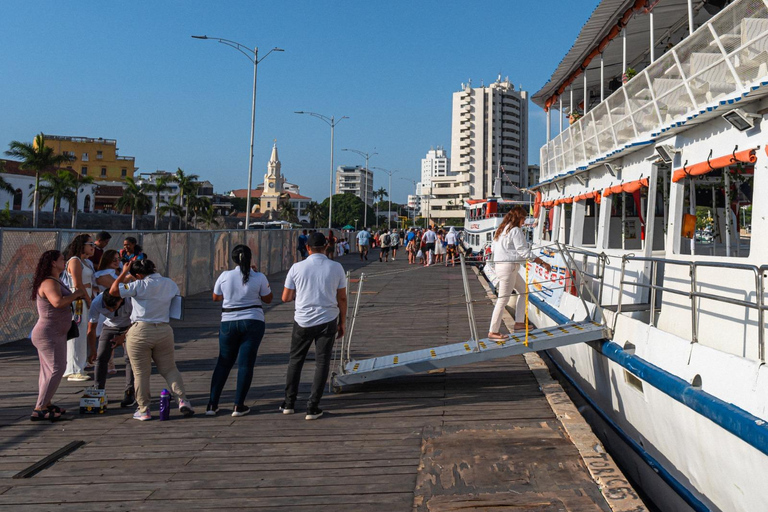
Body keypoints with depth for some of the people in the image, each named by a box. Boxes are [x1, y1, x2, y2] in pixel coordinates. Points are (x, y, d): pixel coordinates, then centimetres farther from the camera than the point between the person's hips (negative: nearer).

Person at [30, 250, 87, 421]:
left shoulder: (56, 282, 14)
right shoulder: (49, 283, -19)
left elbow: (62, 301, 26)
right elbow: (58, 302, -35)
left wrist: (75, 296, 9)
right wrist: (75, 294, -20)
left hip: (55, 333, 11)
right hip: (49, 334, -11)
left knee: (48, 370, 16)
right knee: (56, 370, -15)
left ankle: (45, 404, 25)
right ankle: (39, 410, -15)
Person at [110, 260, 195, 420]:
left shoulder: (140, 286, -10)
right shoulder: (171, 284, 6)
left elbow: (113, 291, -11)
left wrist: (124, 272, -1)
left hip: (140, 332, -4)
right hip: (164, 330, 4)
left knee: (141, 373, 5)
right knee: (170, 369, 13)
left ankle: (143, 410, 9)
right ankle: (182, 400, 3)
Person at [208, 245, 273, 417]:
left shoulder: (225, 276, -2)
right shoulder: (259, 277, -6)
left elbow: (215, 298, 11)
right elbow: (268, 299, 7)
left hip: (228, 323, 2)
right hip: (253, 322, -2)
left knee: (223, 363, 12)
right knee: (246, 364, 2)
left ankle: (212, 404, 13)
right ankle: (238, 406, 4)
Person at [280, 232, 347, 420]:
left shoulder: (297, 268, -6)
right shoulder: (336, 268, -4)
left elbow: (286, 298, 1)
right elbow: (342, 299, 0)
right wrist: (342, 322, 11)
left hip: (303, 321, 0)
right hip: (327, 321, 0)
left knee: (295, 361, 17)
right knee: (322, 364, 7)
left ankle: (289, 403, 21)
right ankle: (312, 408, 7)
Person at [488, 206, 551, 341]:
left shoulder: (502, 229, 14)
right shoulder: (515, 230, -14)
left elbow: (493, 248, 19)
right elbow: (524, 252, -18)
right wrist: (543, 263, -14)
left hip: (499, 264, 10)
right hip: (508, 266, -10)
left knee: (523, 289, 19)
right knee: (503, 299, -5)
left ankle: (519, 322, 17)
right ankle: (493, 332, -1)